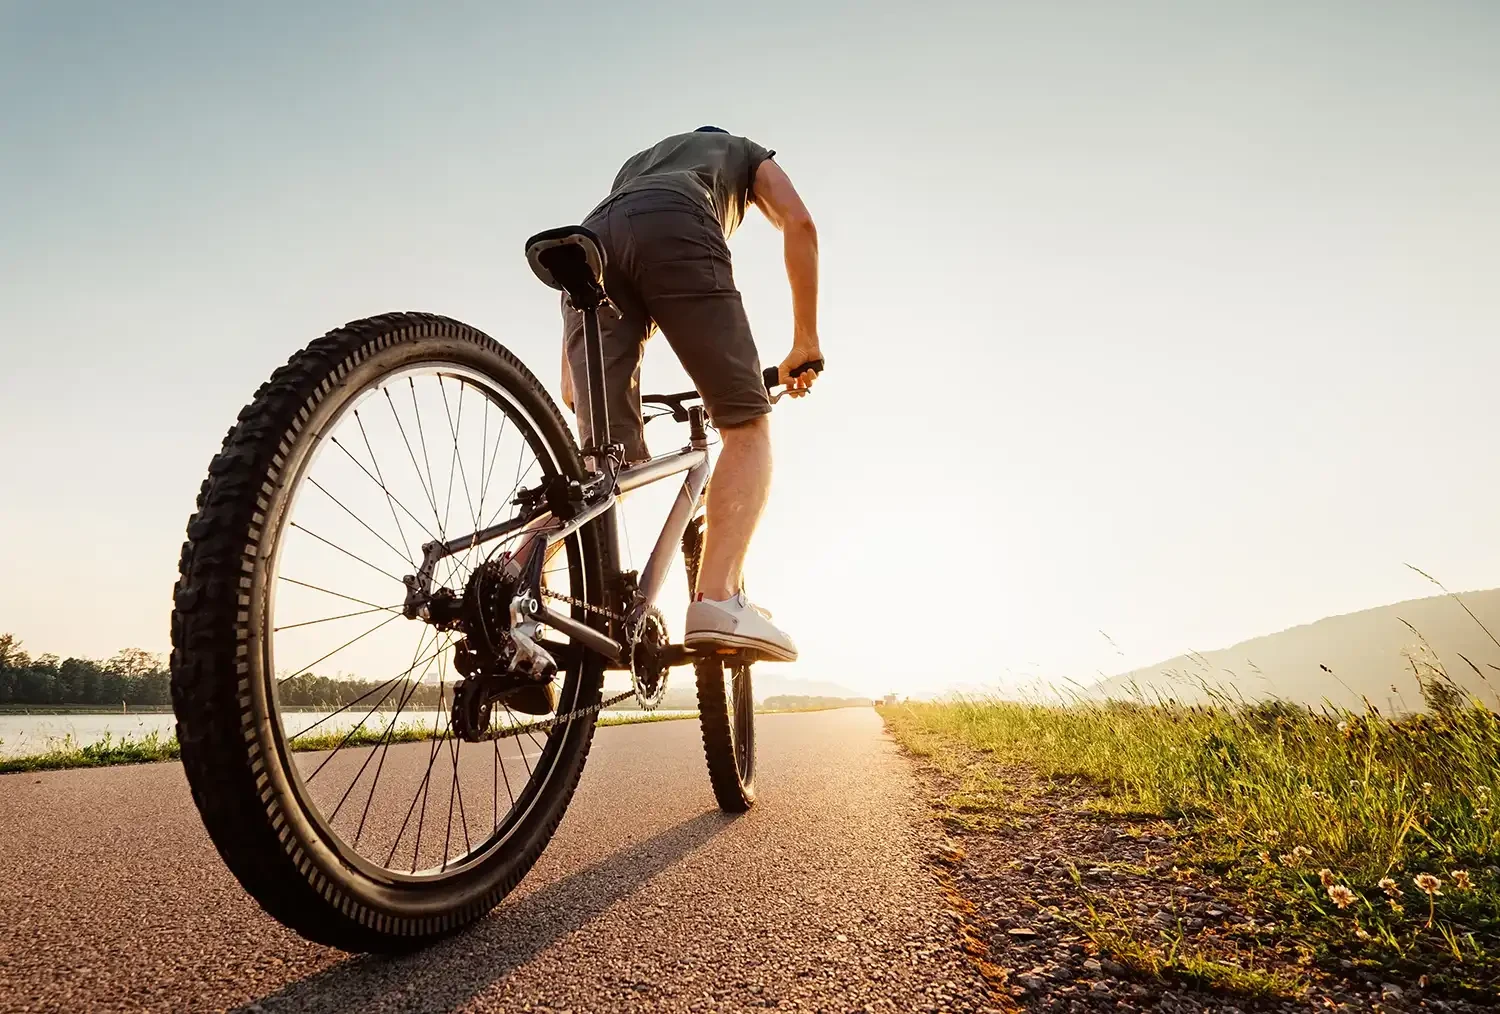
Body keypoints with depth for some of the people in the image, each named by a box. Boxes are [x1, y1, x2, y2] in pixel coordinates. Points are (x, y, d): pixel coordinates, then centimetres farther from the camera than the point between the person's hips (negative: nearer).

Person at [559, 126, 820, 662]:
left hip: (594, 237, 5)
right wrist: (806, 342, 15)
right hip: (674, 229, -4)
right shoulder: (747, 153, 37)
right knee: (747, 424, -4)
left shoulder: (637, 159, 46)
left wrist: (571, 376, 33)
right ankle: (718, 599, -24)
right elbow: (799, 223, 16)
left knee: (606, 453, 1)